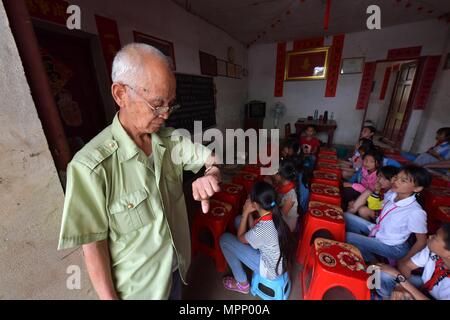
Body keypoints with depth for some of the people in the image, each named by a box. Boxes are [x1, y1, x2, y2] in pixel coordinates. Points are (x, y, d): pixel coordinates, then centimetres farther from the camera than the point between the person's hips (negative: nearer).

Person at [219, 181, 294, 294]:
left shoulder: (261, 230, -37)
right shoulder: (275, 214, -15)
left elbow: (240, 238, -15)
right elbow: (253, 228, 2)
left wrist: (245, 213, -15)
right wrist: (248, 213, -11)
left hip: (271, 270, -7)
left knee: (224, 239, -7)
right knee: (239, 220, 6)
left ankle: (242, 284, 13)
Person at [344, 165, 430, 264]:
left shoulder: (416, 212, -29)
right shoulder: (391, 194, -11)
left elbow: (422, 242, -15)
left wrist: (403, 261, -9)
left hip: (393, 247, -6)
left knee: (348, 237, -22)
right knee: (346, 217, -4)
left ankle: (373, 262, 5)